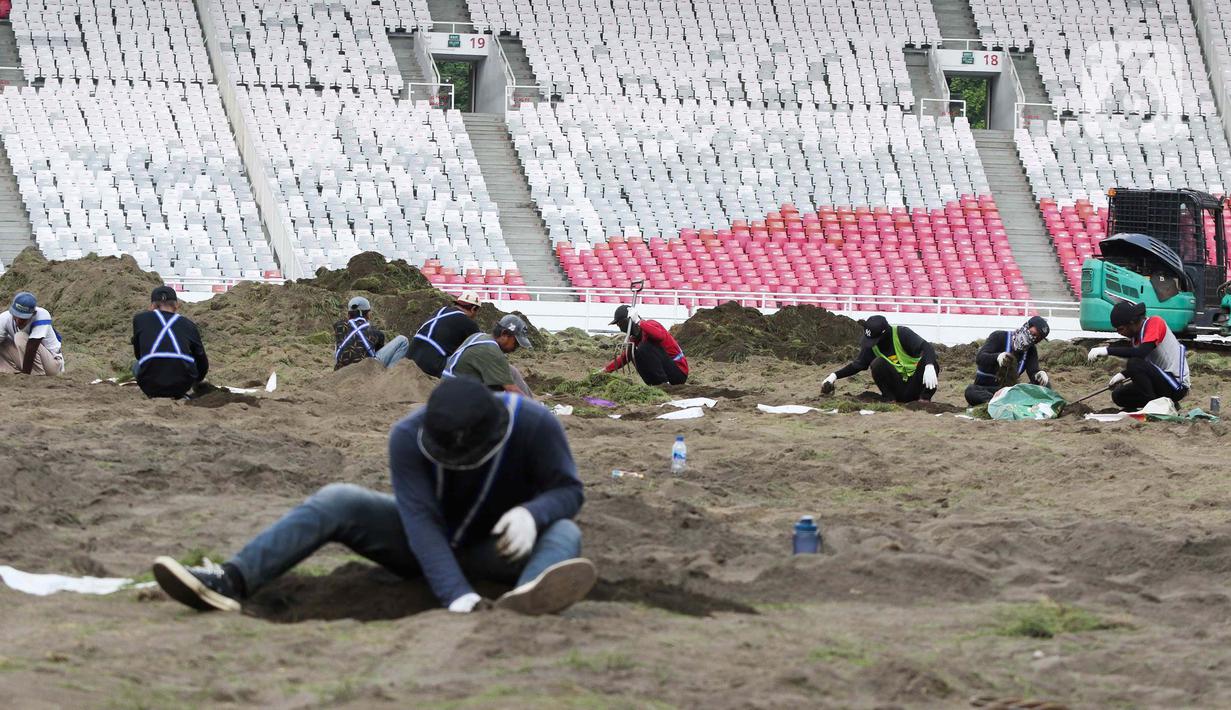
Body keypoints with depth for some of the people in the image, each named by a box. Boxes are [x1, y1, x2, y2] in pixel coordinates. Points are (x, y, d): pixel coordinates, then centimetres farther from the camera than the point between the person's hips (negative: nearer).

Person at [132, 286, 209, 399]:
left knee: (137, 367, 34)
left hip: (151, 386, 0)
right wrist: (197, 380, 46)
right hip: (182, 386, 1)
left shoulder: (140, 319, 12)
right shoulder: (189, 325, 13)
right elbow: (202, 363, 23)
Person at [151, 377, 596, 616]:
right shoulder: (408, 437, -29)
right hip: (427, 547, 1)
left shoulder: (534, 425, -29)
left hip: (496, 550, -1)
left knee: (564, 534, -34)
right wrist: (457, 596, -51)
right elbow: (421, 521, -37)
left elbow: (569, 491, -20)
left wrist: (532, 513, -44)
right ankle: (229, 583, -44)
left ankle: (527, 602, -73)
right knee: (335, 502, -24)